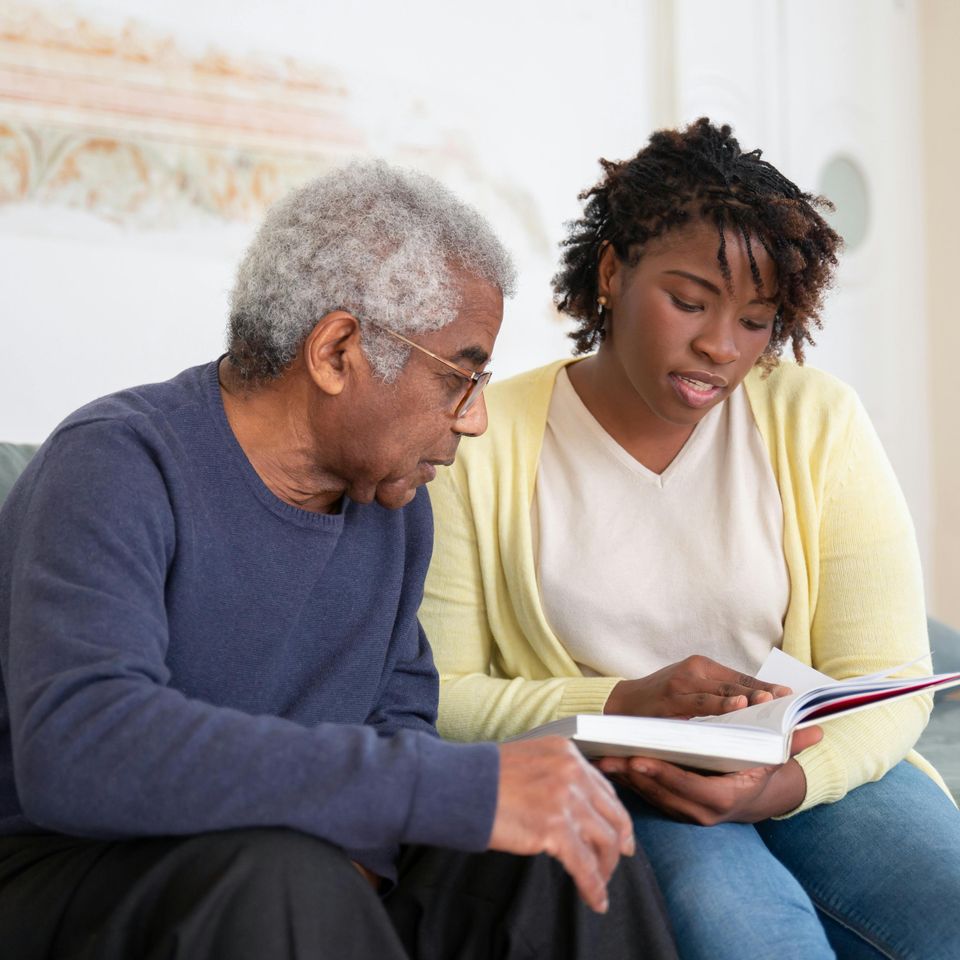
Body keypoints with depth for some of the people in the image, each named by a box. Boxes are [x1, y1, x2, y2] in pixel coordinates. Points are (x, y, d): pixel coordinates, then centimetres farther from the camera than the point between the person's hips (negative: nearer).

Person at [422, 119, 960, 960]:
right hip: (604, 786, -2)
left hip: (809, 775, 3)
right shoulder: (485, 445, -2)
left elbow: (888, 682, 0)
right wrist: (626, 704, -20)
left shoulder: (816, 420, 3)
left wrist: (783, 784, -20)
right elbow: (434, 696, -6)